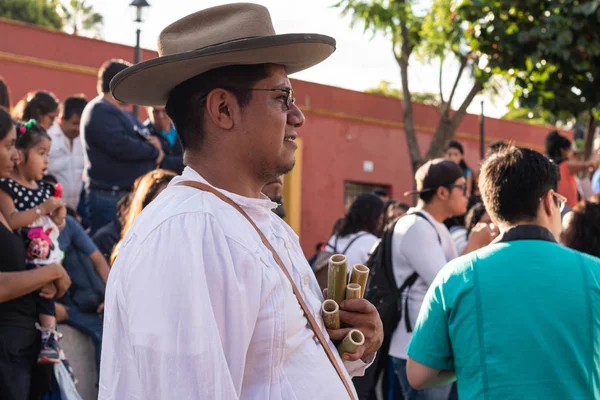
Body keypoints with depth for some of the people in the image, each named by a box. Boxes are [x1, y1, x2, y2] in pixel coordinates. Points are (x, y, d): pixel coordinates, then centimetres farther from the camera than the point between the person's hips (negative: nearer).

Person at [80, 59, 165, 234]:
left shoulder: (119, 113, 22)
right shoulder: (99, 112, -10)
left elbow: (141, 138, 25)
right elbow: (121, 146, -23)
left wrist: (154, 141, -1)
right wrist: (154, 152, -8)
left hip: (131, 193, 10)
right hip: (110, 198, -10)